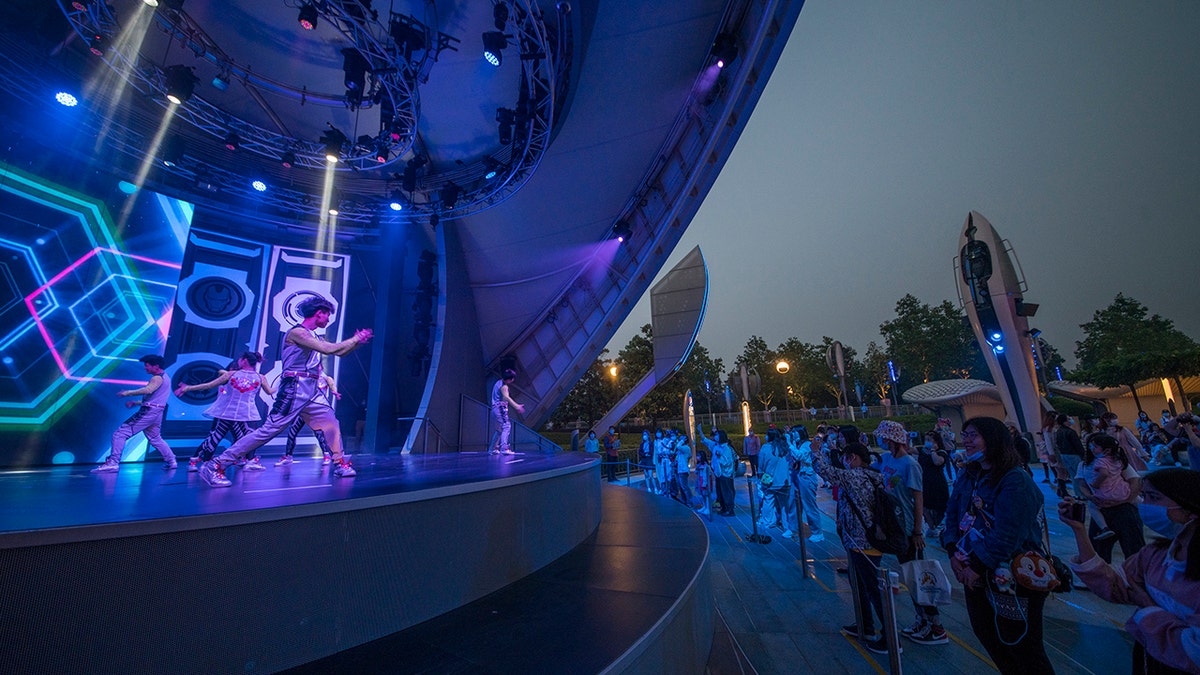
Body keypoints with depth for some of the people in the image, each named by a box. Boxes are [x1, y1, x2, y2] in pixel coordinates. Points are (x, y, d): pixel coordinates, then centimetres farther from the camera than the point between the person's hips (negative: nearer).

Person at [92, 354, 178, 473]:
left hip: (149, 411, -10)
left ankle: (113, 463, -13)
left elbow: (148, 390, -31)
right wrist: (135, 403, 20)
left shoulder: (158, 378, -9)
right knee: (155, 439, 20)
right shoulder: (163, 378, 22)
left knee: (120, 433, -7)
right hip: (156, 413, 10)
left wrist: (128, 392, -22)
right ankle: (171, 461, 20)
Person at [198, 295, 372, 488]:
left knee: (331, 422, 7)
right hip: (294, 390, -9)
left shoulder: (315, 337, 17)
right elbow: (329, 349, -22)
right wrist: (355, 339, -12)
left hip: (311, 392, 9)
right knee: (269, 430, -9)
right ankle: (214, 466, 0)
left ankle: (340, 464, 14)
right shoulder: (297, 332, -11)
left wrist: (356, 342, 8)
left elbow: (339, 352, 22)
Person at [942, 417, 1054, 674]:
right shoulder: (967, 476, 3)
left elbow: (1007, 534, -25)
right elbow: (952, 515, 5)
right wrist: (953, 552, -5)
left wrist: (977, 566, -20)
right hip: (975, 576, 7)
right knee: (987, 636, 22)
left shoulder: (1015, 481, -21)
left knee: (1023, 649, 11)